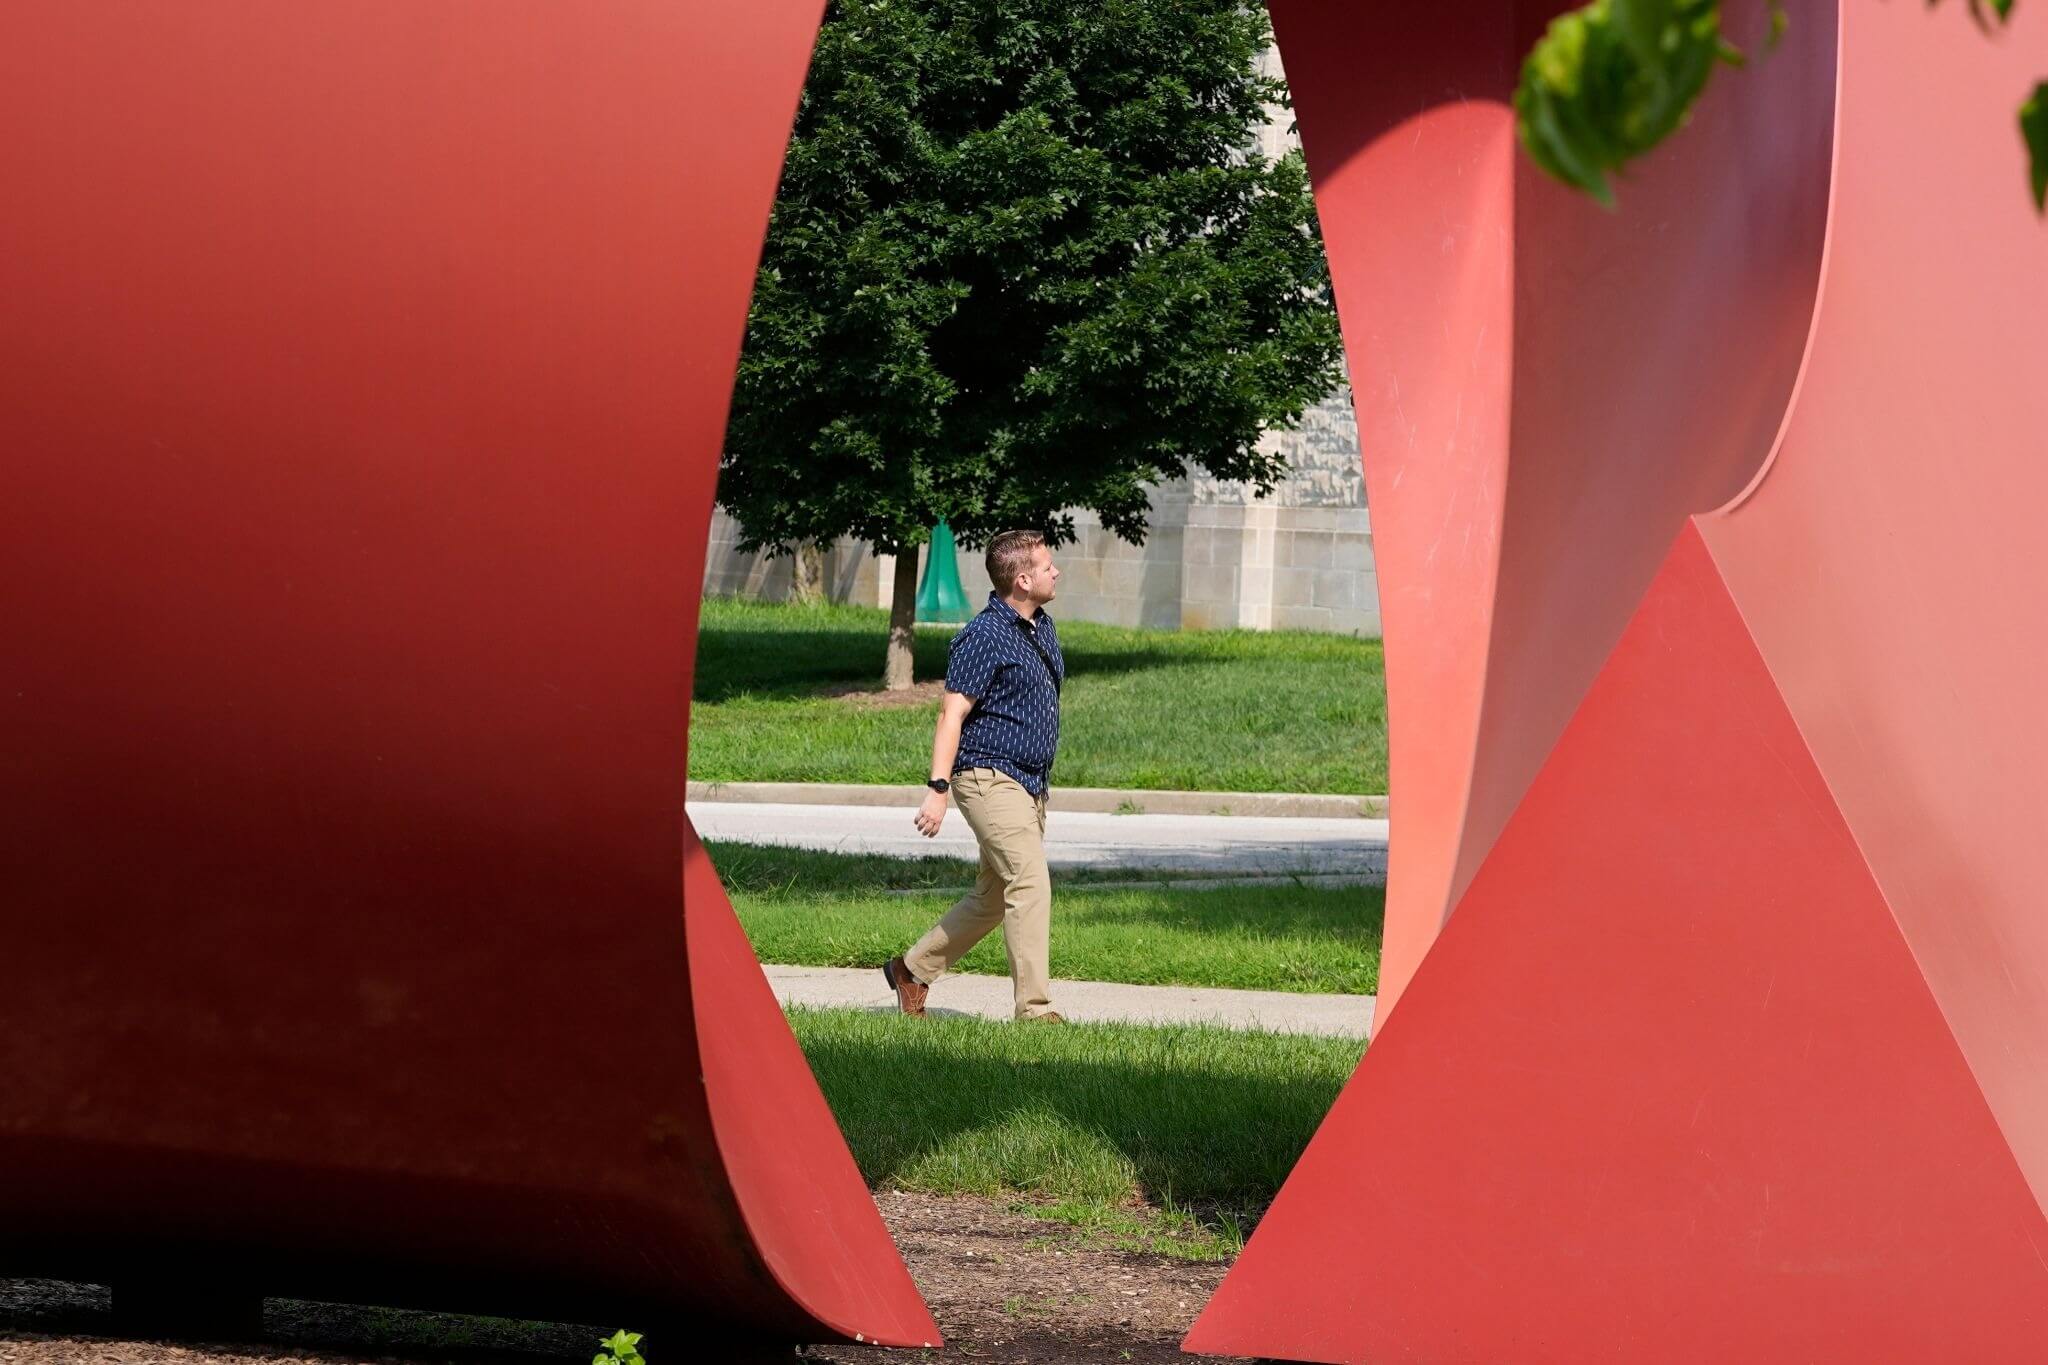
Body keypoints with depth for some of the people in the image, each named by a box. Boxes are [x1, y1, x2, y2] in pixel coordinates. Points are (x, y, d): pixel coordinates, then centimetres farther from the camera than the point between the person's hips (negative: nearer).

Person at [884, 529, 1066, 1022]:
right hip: (990, 778, -9)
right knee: (1031, 884, -17)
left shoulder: (1042, 626, 14)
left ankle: (912, 970, 28)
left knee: (992, 898, 14)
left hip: (1029, 785, 9)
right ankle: (1034, 1009, -17)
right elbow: (952, 714, -17)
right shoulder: (985, 637, -14)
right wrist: (939, 789, -23)